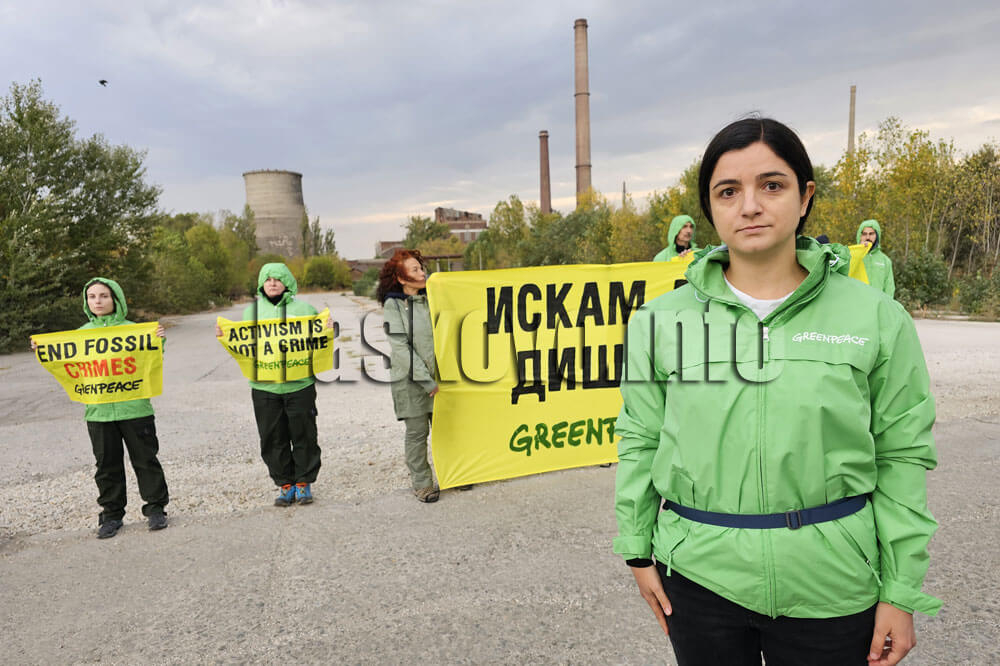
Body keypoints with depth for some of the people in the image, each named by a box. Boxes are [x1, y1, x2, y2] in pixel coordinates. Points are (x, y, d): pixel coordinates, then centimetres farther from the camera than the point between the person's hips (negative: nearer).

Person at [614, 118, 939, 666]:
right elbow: (639, 441, 3)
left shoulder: (876, 319, -4)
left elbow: (902, 457, -1)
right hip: (699, 575, 1)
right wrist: (637, 552, 5)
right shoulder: (661, 320, -3)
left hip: (830, 587, 0)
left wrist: (901, 593, 0)